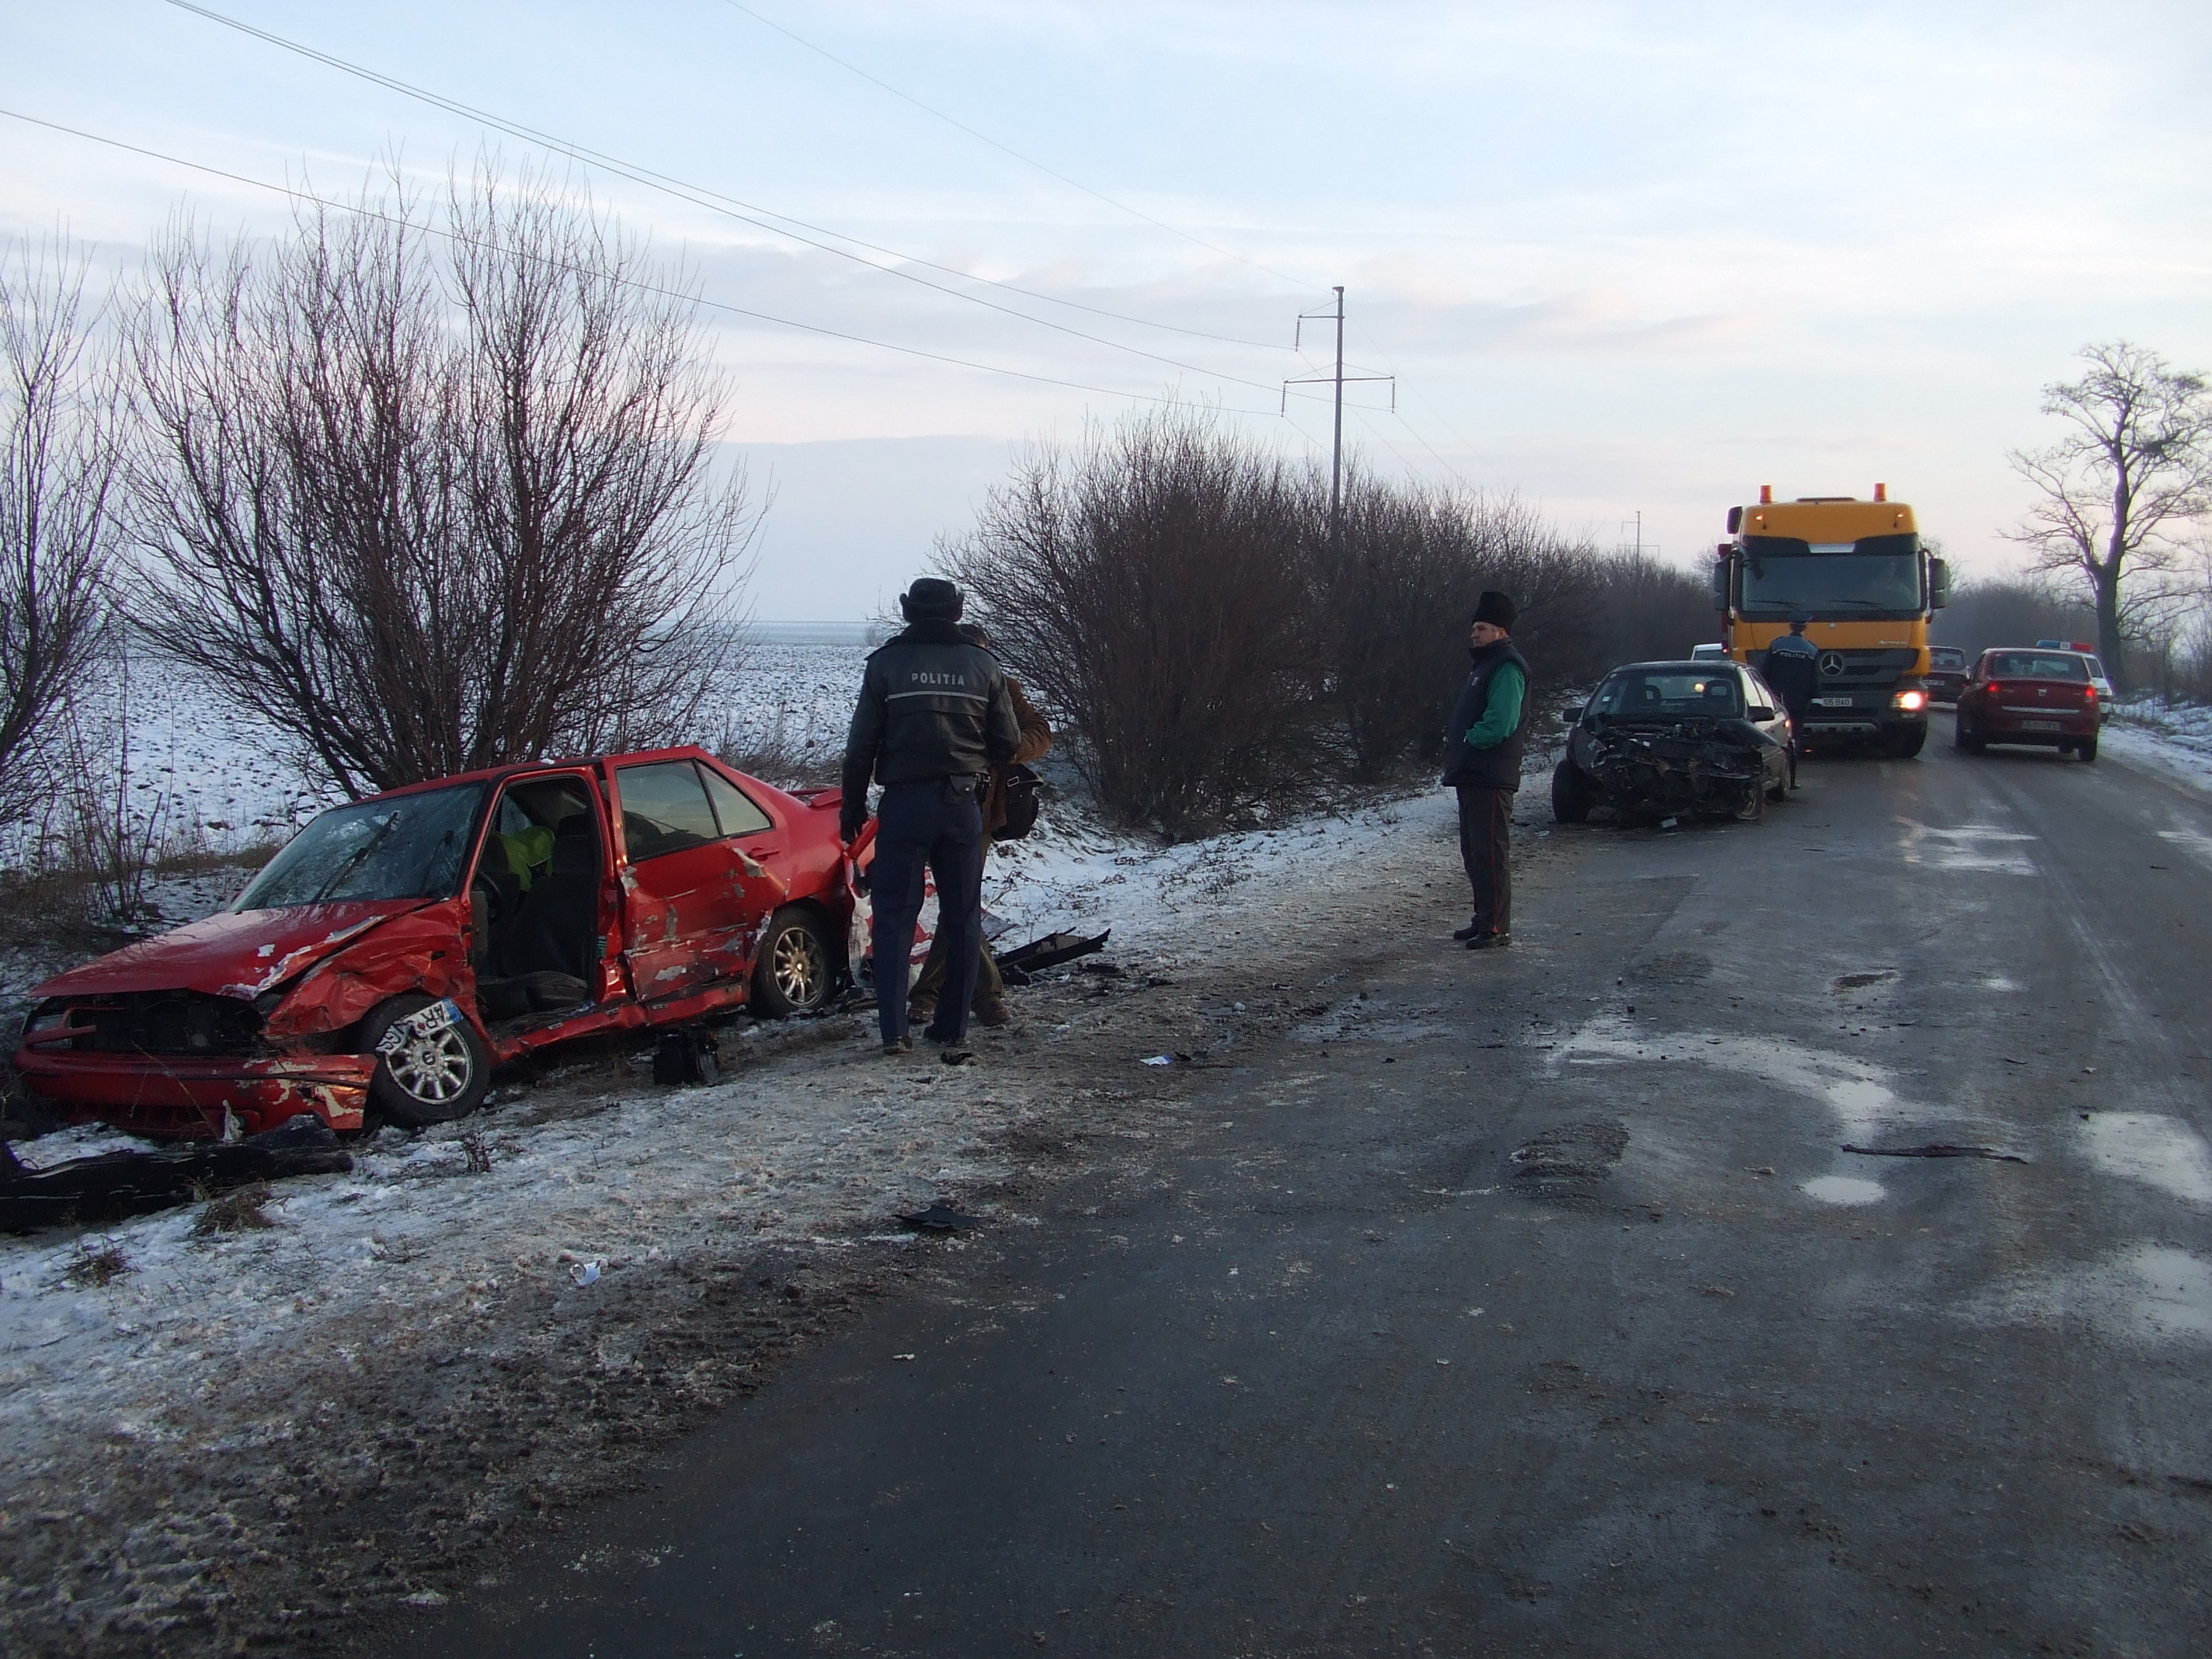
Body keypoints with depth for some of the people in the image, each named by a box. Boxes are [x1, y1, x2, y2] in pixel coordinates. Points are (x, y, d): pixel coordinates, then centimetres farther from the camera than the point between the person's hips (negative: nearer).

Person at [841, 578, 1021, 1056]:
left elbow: (861, 744, -2)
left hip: (904, 803, -2)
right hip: (963, 805, 2)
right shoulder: (983, 665, 4)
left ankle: (893, 1030, -3)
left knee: (894, 916, 3)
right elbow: (1008, 743, 5)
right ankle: (953, 1026, 13)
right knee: (962, 917, 11)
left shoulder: (886, 663, -1)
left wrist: (853, 804, 7)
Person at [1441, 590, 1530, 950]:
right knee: (1473, 852, 15)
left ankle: (1497, 929, -6)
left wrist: (1468, 740, -11)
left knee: (1491, 854, -9)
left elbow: (1499, 723, -24)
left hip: (1491, 779, -11)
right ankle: (1484, 920, 24)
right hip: (1471, 776, 11)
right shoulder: (1485, 666, 21)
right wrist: (1455, 739, 7)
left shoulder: (1507, 668, -13)